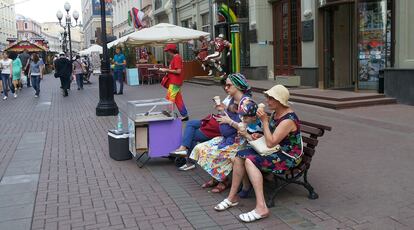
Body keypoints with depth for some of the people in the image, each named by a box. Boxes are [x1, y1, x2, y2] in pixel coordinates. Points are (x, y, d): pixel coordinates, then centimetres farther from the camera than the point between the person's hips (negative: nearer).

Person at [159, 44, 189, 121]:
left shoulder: (176, 58, -15)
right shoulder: (176, 57, 16)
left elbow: (178, 71, -22)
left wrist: (167, 70, -16)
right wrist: (167, 70, 11)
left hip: (174, 82, -10)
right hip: (176, 82, 10)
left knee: (170, 99, -7)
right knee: (178, 99, 12)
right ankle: (184, 115, 15)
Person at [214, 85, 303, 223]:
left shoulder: (288, 120, -23)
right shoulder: (275, 113, 6)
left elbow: (270, 142, -25)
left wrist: (264, 121, -20)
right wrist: (258, 136, -2)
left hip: (288, 157, -9)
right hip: (275, 150, 9)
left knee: (250, 160, -28)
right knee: (240, 156, -7)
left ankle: (261, 207, -30)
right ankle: (232, 197, 0)